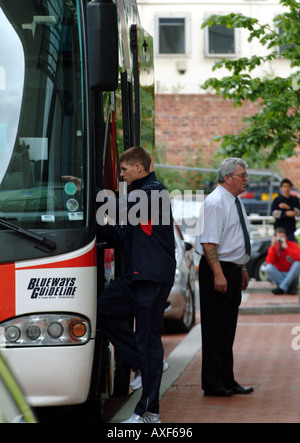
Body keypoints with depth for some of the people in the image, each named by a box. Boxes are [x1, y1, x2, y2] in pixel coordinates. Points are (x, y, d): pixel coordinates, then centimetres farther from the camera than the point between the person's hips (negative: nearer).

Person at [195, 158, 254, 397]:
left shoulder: (236, 202, 15)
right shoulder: (215, 203, -15)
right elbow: (209, 243, -21)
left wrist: (243, 269, 22)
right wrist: (218, 274, -25)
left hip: (233, 270, 10)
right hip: (217, 271, -10)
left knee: (228, 329, 13)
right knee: (215, 329, -4)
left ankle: (227, 381, 20)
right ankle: (213, 384, 2)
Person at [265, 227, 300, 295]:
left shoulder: (293, 245, -5)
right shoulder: (273, 247, -1)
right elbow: (269, 262, -19)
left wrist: (286, 247, -30)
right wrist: (273, 246, -24)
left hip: (291, 275, -1)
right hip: (279, 275, 1)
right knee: (268, 268, -27)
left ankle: (282, 288, -31)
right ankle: (289, 286, -25)